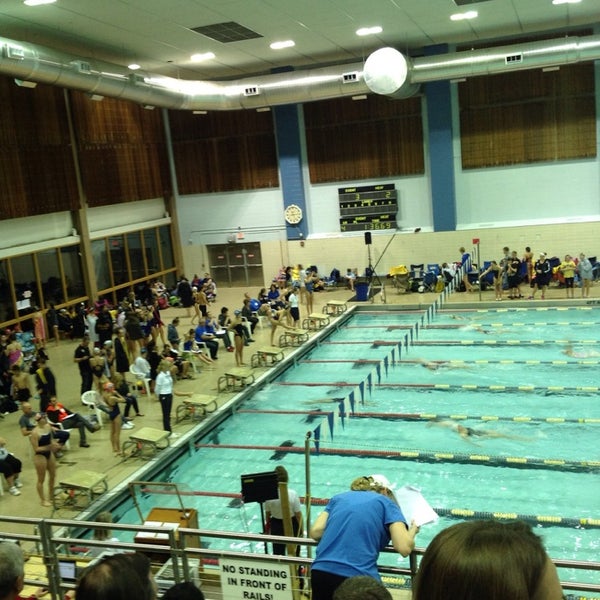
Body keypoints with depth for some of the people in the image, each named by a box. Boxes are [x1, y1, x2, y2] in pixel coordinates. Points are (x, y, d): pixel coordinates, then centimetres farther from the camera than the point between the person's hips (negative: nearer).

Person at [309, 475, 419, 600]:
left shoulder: (338, 498, 21)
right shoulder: (386, 503, 11)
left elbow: (315, 532, 10)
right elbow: (404, 548, -2)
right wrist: (412, 530, 20)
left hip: (321, 573, 4)